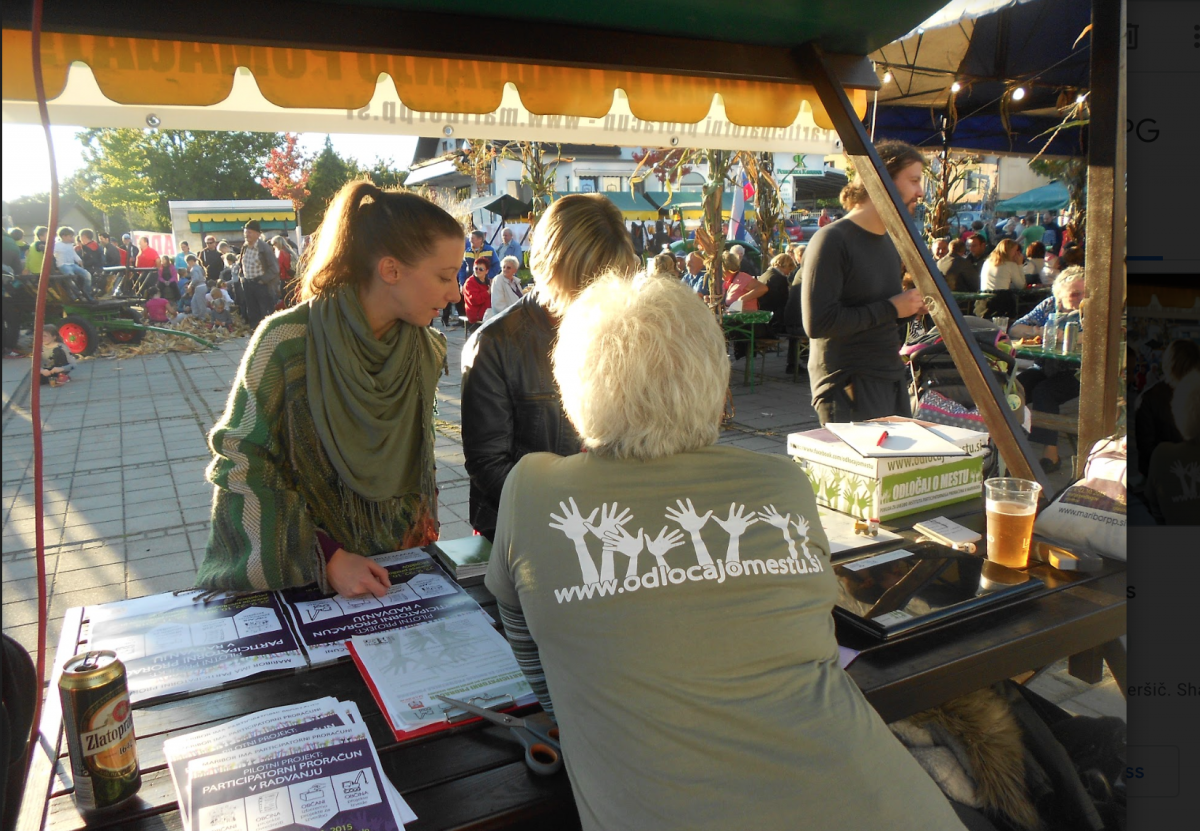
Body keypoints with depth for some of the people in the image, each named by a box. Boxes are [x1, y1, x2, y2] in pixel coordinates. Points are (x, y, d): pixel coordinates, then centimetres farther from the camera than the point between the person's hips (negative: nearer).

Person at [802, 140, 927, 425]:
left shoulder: (891, 240, 16)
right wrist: (890, 308, -17)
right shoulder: (832, 240, -13)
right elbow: (817, 322, -23)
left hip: (892, 380, 9)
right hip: (847, 387, -9)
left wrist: (912, 307, 5)